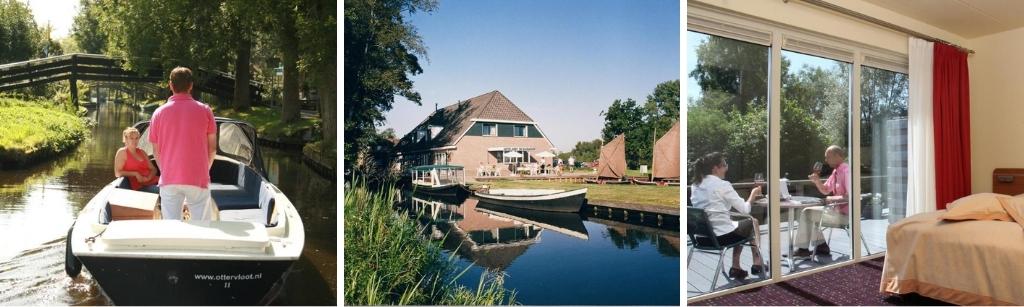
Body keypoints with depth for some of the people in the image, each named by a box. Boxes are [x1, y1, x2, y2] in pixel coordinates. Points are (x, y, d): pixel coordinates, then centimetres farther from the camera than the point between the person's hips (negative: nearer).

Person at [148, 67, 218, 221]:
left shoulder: (159, 113, 2)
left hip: (169, 180, 2)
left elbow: (156, 151, 7)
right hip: (198, 179, -2)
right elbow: (212, 148, 0)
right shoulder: (204, 110, -2)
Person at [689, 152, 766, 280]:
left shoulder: (695, 185, 7)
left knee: (740, 224, 30)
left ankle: (736, 268, 27)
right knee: (752, 222, 21)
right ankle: (757, 263, 33)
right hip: (721, 235, -6)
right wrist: (753, 194, 10)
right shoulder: (722, 185, -13)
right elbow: (745, 210, -7)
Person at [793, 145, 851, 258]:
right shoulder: (836, 171, 10)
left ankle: (803, 249, 0)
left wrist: (832, 198, -17)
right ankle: (821, 246, 11)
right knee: (807, 211, 10)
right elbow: (825, 190, 20)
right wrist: (817, 181, 2)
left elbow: (850, 195, -28)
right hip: (836, 208, 10)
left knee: (807, 214, -11)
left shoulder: (846, 171, -19)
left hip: (844, 213, -10)